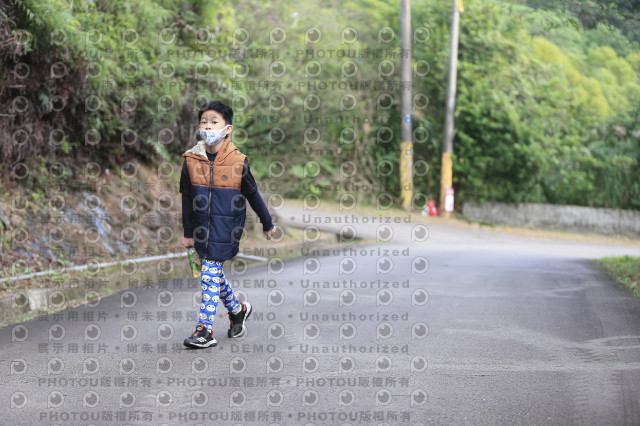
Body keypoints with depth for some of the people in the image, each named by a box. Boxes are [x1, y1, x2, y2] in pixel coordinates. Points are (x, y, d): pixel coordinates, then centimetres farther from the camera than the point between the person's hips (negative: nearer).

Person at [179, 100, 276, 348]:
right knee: (214, 274, 12)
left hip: (225, 227, -4)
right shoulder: (191, 160, -1)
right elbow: (187, 198, 8)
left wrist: (267, 223, 15)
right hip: (202, 227, 4)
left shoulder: (238, 162, -9)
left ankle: (205, 330, -5)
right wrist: (188, 233, 11)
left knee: (210, 274, -8)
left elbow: (252, 194, 4)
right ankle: (238, 310, 35)